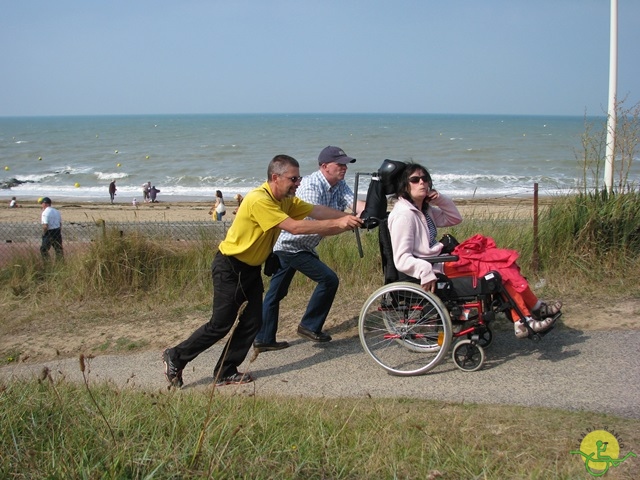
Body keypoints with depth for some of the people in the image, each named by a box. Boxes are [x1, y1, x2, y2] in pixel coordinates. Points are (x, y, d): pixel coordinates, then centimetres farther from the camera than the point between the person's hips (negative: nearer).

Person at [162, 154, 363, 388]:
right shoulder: (259, 200, -27)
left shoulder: (285, 200, 2)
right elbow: (294, 227, -32)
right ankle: (175, 357, 14)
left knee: (252, 323, 5)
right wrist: (337, 223, -32)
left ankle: (226, 372, 17)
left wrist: (347, 218, -18)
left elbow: (316, 211, -5)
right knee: (220, 324, -3)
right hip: (229, 268, -9)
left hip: (251, 268, 9)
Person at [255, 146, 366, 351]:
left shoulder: (339, 186, 3)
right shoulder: (311, 185, -22)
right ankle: (309, 326, 3)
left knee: (276, 293, 12)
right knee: (329, 279, -9)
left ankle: (263, 339, 19)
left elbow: (354, 203, -13)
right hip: (291, 244, -9)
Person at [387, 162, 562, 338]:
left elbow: (455, 218, 20)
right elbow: (401, 259, -22)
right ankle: (536, 308, 5)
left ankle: (523, 321, -6)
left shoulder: (424, 209, 12)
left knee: (502, 259, -2)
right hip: (436, 269, -10)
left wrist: (440, 199, 4)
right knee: (500, 266, -10)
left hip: (442, 258, 10)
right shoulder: (404, 215, -16)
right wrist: (425, 271, -38)